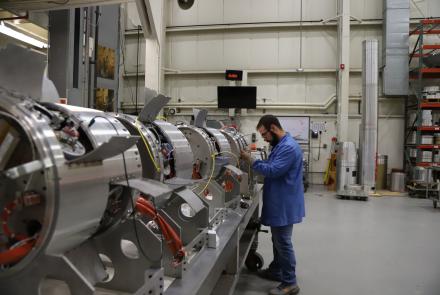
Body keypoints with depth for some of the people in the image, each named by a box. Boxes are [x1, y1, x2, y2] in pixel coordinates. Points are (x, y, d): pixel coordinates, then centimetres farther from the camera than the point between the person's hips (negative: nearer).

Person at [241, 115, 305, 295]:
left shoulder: (288, 147, -23)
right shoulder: (280, 145, 12)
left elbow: (273, 171, -27)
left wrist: (251, 161, -20)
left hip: (285, 205, -10)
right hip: (279, 203, 10)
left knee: (283, 243, 0)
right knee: (278, 240, 21)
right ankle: (275, 271, 37)